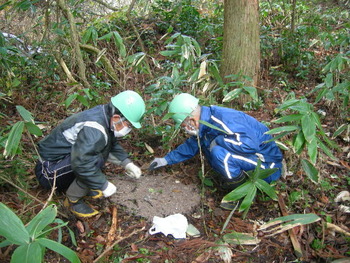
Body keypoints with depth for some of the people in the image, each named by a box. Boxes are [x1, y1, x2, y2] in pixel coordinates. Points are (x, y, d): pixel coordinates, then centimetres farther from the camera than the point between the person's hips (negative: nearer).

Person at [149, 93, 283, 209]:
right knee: (205, 143, 5)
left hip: (267, 166, -9)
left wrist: (218, 140, -27)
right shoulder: (204, 123, 1)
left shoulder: (224, 120, -29)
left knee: (218, 153, -31)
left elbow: (250, 144, -40)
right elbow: (191, 145, 16)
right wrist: (166, 160, 19)